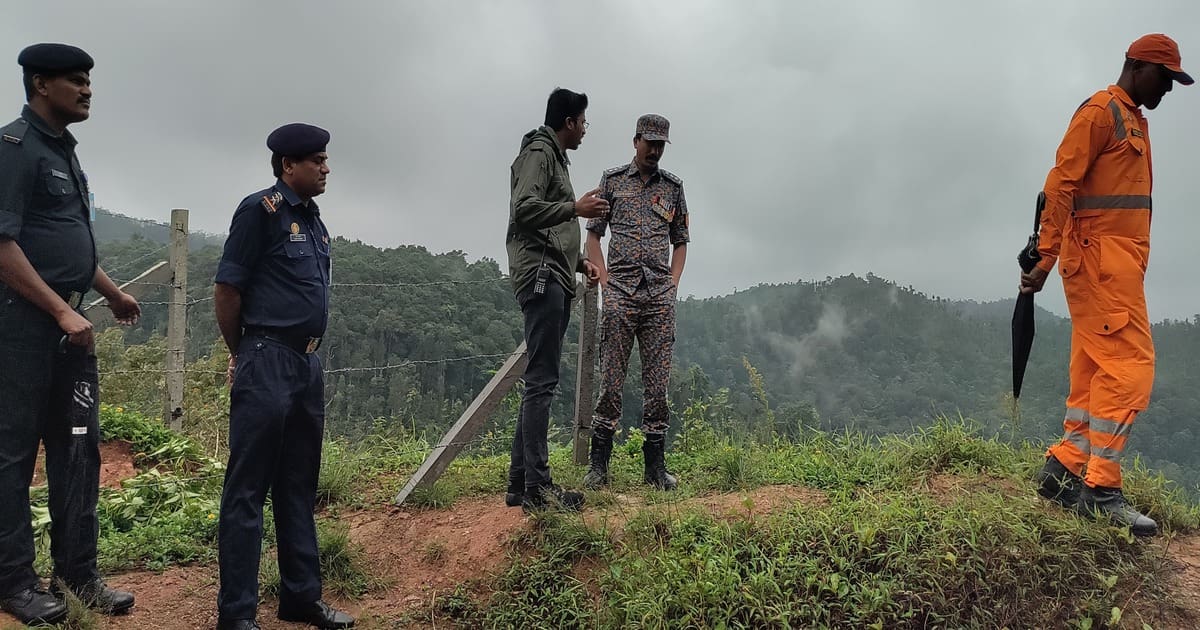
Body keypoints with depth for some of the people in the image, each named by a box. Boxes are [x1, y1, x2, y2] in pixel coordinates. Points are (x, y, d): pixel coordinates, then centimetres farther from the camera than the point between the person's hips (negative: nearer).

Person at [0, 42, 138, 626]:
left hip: (69, 322, 9)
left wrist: (110, 291, 28)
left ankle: (77, 572, 19)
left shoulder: (63, 150, 17)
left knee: (78, 445, 10)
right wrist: (63, 311, -20)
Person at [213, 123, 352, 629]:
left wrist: (306, 355, 16)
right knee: (247, 490, -1)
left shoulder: (313, 218, 15)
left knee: (298, 487, 14)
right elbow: (227, 289, -10)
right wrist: (241, 355, 1)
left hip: (308, 364, 8)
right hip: (267, 364, -8)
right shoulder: (261, 209, -9)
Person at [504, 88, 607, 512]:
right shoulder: (538, 153, -3)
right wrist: (575, 209, -16)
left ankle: (521, 483, 12)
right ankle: (538, 486, -11)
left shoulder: (555, 158, 27)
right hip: (540, 276, -10)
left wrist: (579, 263, 20)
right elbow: (524, 208, -19)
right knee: (541, 381, -12)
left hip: (554, 280, 10)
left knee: (541, 382, 8)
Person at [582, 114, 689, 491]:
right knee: (610, 380, -3)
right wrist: (604, 280, -2)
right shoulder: (612, 181, 8)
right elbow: (593, 234, 9)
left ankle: (655, 465, 11)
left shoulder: (673, 187, 15)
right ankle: (598, 464, 4)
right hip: (620, 291, -2)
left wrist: (674, 283, 6)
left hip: (661, 295, 2)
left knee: (658, 382, 3)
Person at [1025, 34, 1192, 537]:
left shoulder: (1135, 120, 24)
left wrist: (1135, 260, 15)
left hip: (1120, 263, 10)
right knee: (1129, 368, -13)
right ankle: (1100, 490, -11)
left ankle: (1062, 470, 12)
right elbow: (1061, 183, -14)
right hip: (1100, 257, -10)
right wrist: (1046, 257, -21)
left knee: (1095, 372, 8)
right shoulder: (1101, 111, -5)